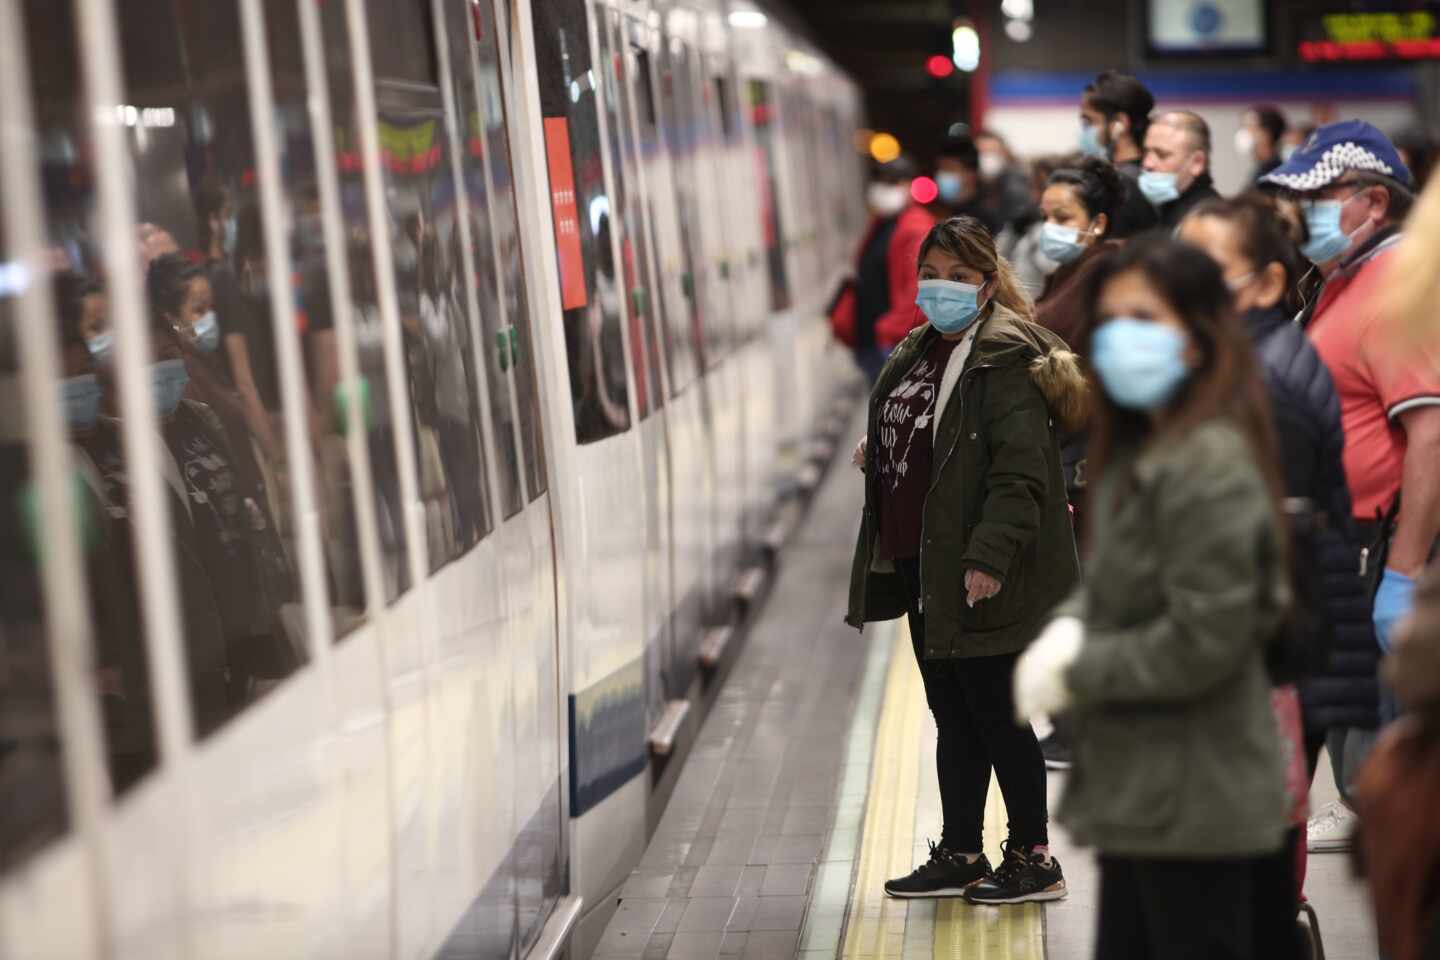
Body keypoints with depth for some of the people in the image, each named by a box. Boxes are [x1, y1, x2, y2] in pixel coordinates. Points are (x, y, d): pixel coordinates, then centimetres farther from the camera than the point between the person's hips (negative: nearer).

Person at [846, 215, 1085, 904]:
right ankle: (959, 858, 25)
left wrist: (989, 556, -27)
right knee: (954, 718, 15)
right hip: (923, 567, 9)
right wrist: (876, 451, 13)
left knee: (995, 716, -1)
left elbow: (1020, 470, -22)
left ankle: (1034, 860, 11)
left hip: (978, 577, -9)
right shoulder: (918, 352, 14)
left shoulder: (1005, 359, -14)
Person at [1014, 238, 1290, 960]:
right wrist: (1068, 626, -4)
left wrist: (1075, 674, -13)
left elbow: (1203, 642, -23)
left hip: (1194, 810, -10)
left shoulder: (1209, 466, -20)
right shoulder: (1136, 449, 11)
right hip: (1139, 792, 10)